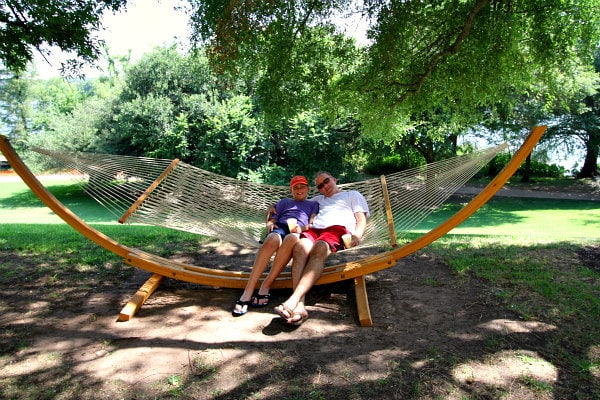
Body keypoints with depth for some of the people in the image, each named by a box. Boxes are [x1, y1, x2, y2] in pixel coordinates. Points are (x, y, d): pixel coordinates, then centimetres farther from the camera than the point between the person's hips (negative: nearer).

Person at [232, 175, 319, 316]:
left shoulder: (313, 204, 32)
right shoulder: (284, 202, 36)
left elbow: (313, 222, 13)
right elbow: (272, 219, 23)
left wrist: (304, 228, -9)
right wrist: (269, 224, -1)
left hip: (301, 233, -1)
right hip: (280, 227, 1)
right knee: (272, 240, -38)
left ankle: (266, 286, -35)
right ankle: (247, 294, -41)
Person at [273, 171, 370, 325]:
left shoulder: (353, 195, 30)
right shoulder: (318, 199, 44)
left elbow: (362, 220, 15)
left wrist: (357, 235, -8)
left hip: (338, 228, -3)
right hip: (313, 230, 4)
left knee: (319, 249, -39)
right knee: (300, 246, -35)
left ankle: (293, 301, -57)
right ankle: (299, 306, -52)